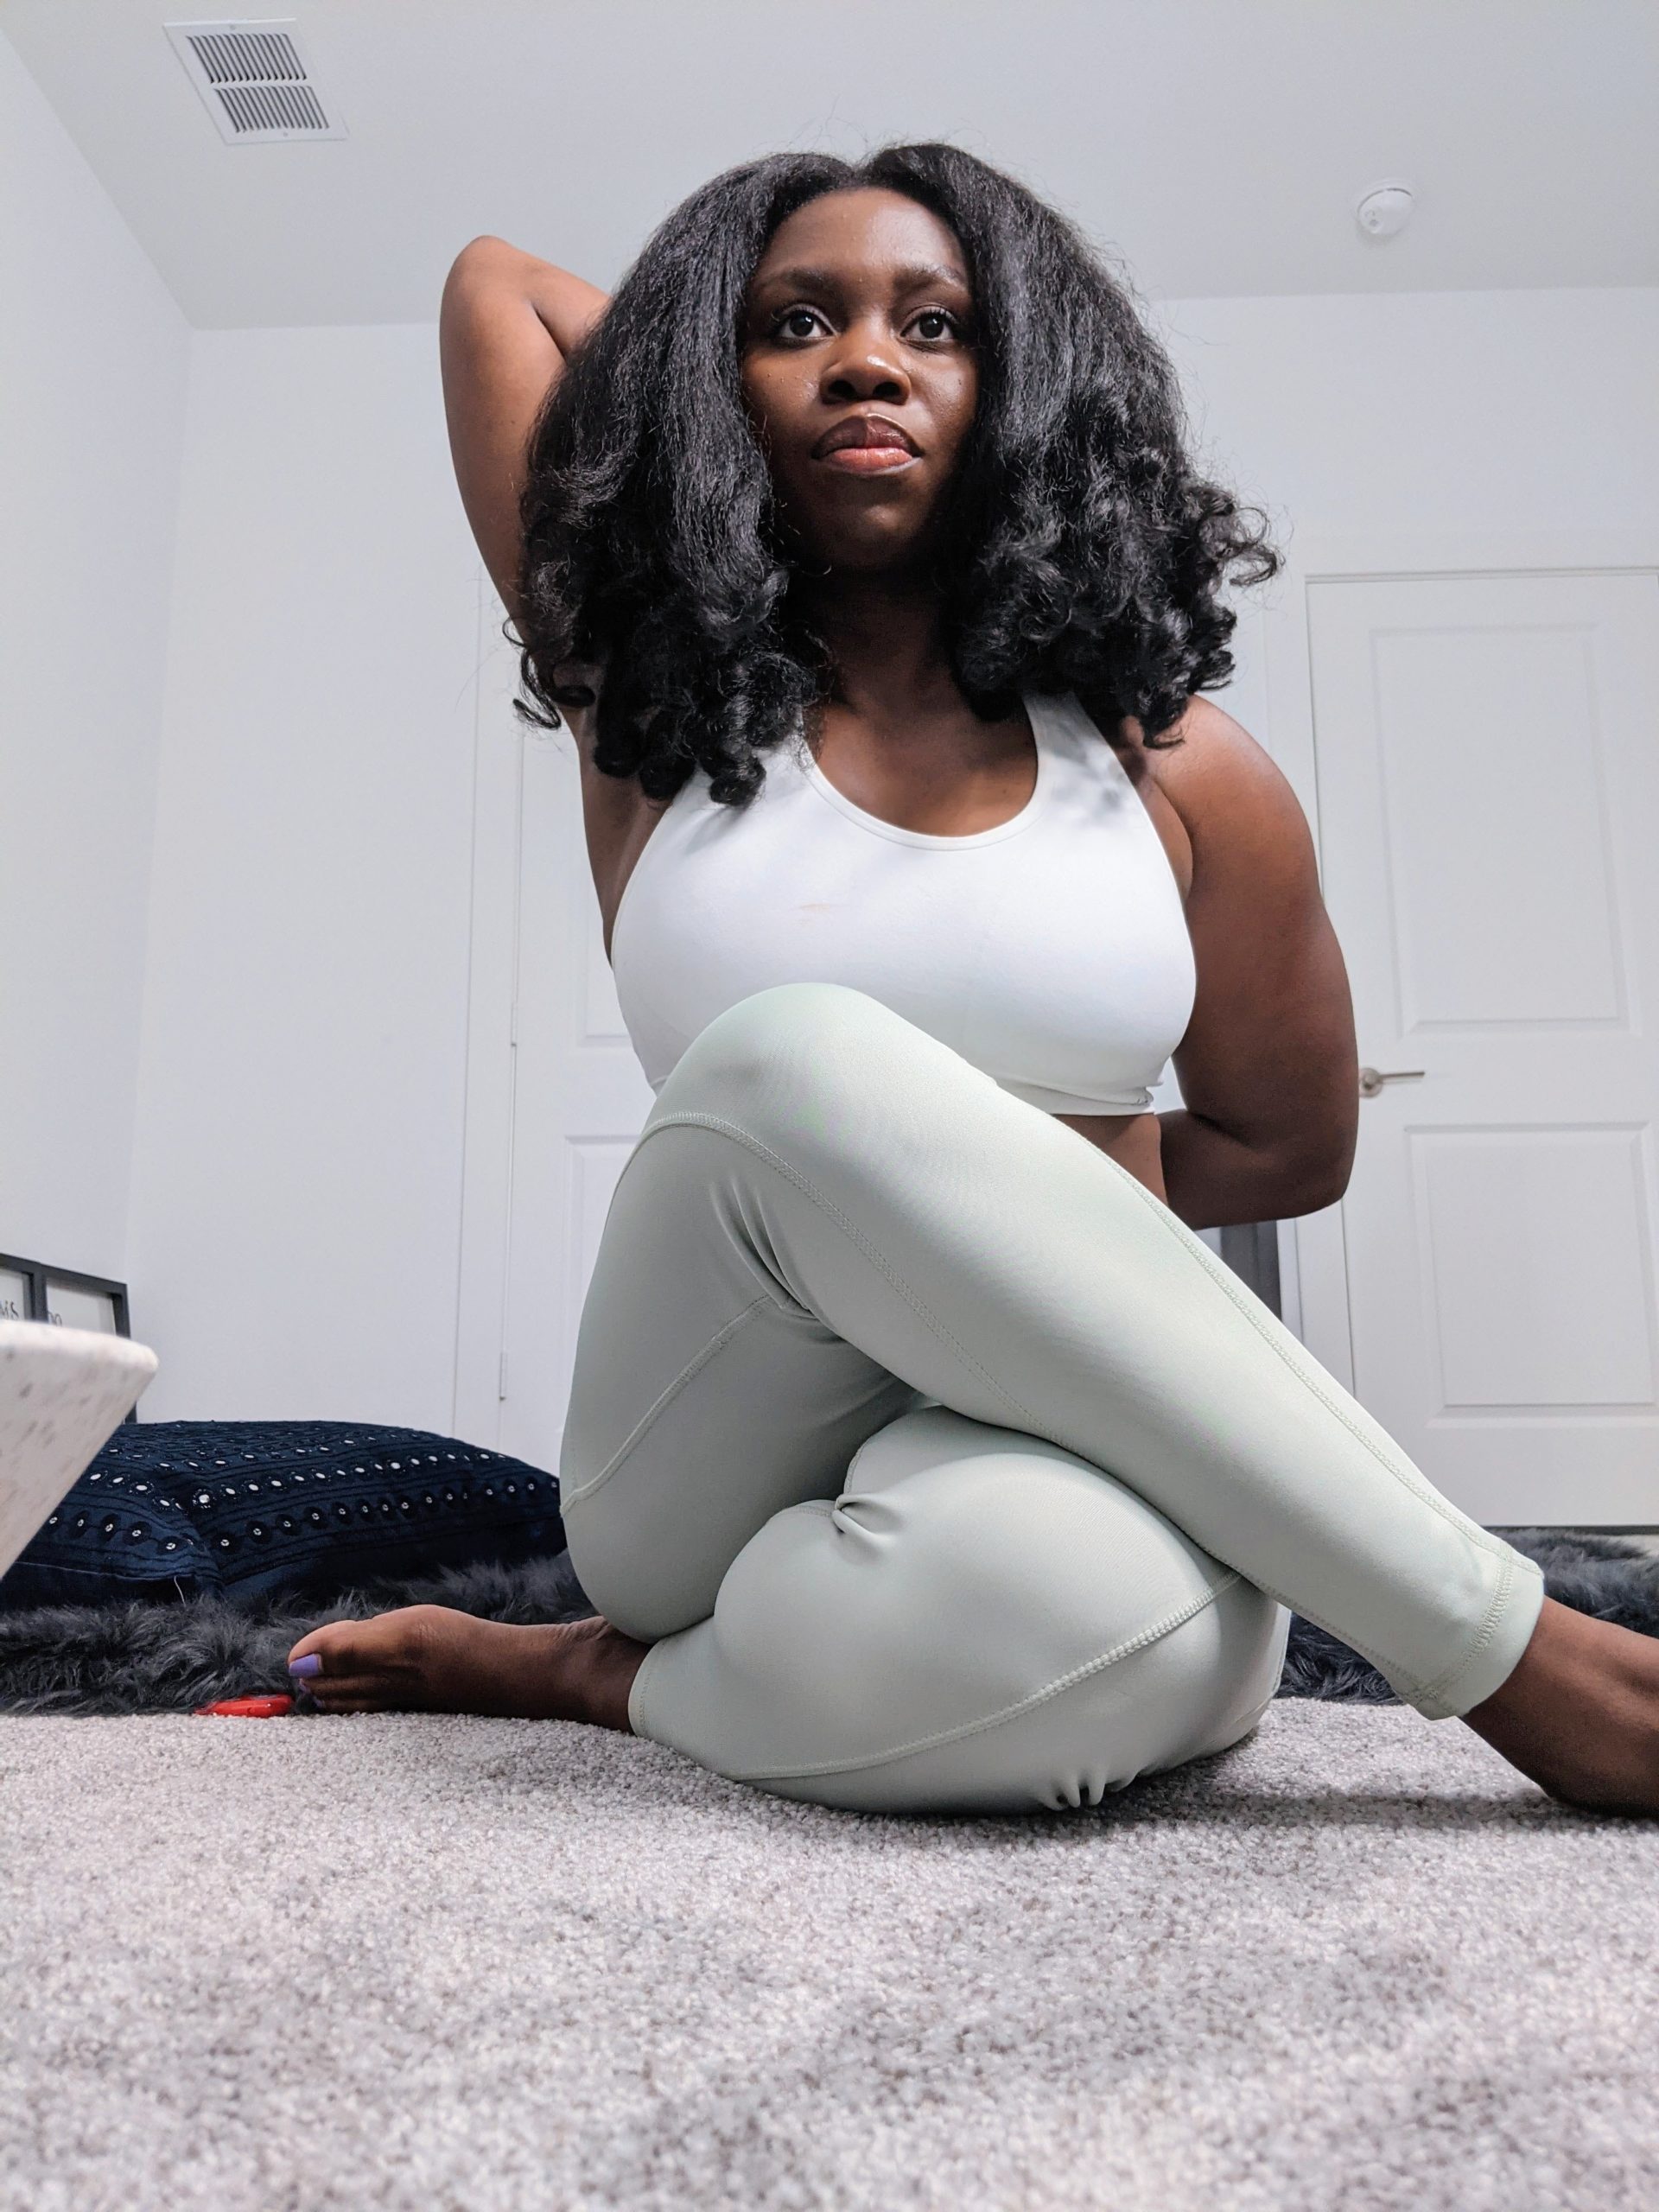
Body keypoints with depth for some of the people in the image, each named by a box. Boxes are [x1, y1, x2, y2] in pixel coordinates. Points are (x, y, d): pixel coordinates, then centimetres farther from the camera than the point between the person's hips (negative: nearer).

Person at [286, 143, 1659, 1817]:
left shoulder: (1174, 767, 4)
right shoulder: (652, 707, 5)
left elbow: (1290, 1145, 15)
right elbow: (496, 281, 15)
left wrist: (1019, 1198, 5)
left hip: (1078, 1443, 0)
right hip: (718, 1471, 1)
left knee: (1069, 1576, -39)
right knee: (796, 1062, -33)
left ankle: (631, 1680, -5)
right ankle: (1516, 1658, -21)